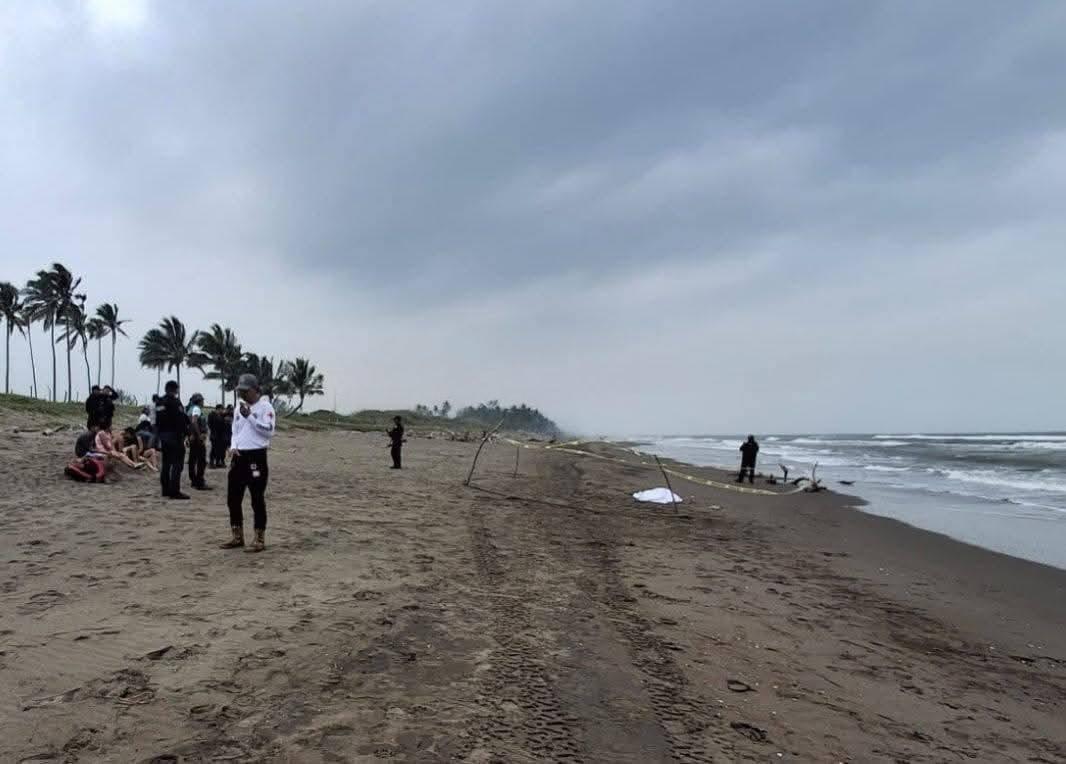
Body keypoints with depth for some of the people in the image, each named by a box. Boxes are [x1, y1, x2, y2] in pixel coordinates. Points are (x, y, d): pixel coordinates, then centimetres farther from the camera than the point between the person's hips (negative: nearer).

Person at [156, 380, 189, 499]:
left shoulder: (159, 402, 13)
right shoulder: (175, 402, -13)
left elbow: (157, 422, 16)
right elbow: (181, 421, -18)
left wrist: (159, 436, 20)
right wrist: (183, 435, -15)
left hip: (163, 435, 9)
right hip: (174, 436, -9)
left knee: (166, 464, 14)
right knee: (177, 464, -6)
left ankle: (166, 490, 18)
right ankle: (174, 491, -9)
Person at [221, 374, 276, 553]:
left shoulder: (265, 407, -8)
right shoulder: (239, 408, 15)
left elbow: (269, 431, -18)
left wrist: (250, 416, -21)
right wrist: (233, 447, 3)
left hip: (256, 457, -8)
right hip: (239, 457, 8)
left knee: (257, 499, -2)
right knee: (233, 498, 11)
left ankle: (260, 539, 7)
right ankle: (237, 536, 23)